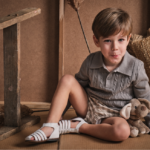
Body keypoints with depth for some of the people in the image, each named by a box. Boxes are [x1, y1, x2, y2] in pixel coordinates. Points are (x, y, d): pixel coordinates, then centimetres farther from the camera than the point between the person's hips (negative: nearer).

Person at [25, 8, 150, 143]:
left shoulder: (136, 67, -15)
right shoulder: (90, 62, -8)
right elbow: (80, 83, 6)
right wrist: (60, 109, 5)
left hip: (113, 115, -2)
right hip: (88, 107, 2)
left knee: (123, 131, -36)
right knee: (67, 80, -17)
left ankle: (77, 126, -19)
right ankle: (50, 128, -21)